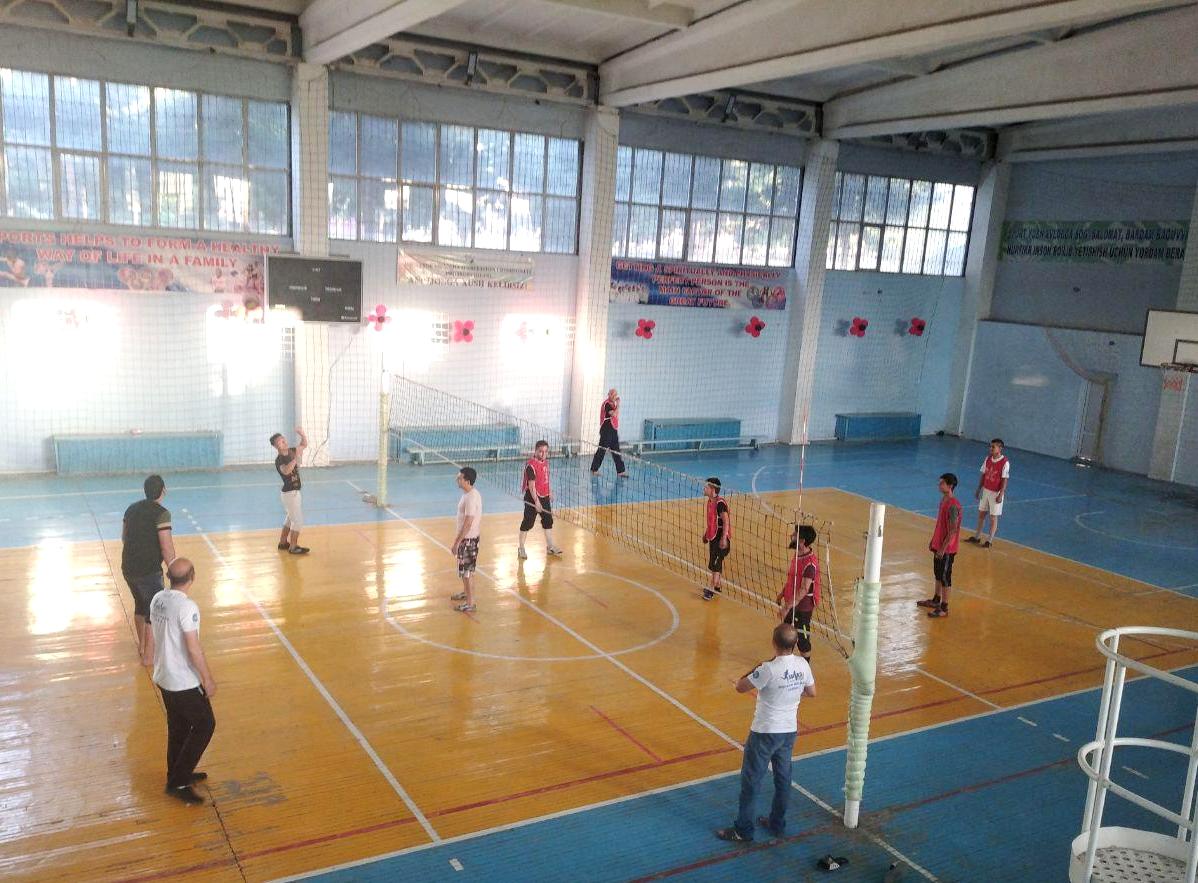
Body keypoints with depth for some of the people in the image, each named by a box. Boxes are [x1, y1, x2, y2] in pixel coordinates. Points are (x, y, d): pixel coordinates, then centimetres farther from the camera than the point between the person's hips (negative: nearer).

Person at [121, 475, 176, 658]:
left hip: (128, 569, 8)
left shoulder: (132, 509, 8)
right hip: (149, 572, -8)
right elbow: (167, 548, -20)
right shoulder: (161, 513, -17)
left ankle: (141, 646, 39)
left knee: (140, 605, 25)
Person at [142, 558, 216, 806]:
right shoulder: (187, 607, -27)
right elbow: (193, 649, -25)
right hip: (185, 682, -8)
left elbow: (152, 632, 14)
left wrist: (149, 655, 32)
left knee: (178, 726, 22)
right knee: (205, 725, 6)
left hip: (164, 678, 8)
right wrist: (208, 679, -14)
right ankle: (178, 782, 8)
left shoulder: (158, 599, -1)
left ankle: (178, 774, 36)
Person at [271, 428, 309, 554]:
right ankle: (293, 547, 2)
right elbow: (286, 471, -44)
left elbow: (304, 445, 13)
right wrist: (296, 458, -52)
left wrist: (302, 434, -6)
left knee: (290, 518, 21)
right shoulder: (279, 460, -23)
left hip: (293, 492, 9)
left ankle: (283, 542, 33)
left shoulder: (291, 451, 0)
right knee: (298, 520, -5)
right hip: (290, 493, -9)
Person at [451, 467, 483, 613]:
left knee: (467, 571, 0)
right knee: (465, 568, 25)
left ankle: (470, 604, 8)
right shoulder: (472, 494, 5)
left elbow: (468, 524, -26)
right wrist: (458, 538, 22)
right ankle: (466, 592, 43)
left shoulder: (470, 498, -25)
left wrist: (456, 542, -21)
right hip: (467, 537, 10)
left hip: (468, 539, -10)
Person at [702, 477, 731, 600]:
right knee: (714, 563, 17)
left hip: (720, 537, -9)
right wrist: (706, 533, 23)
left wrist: (724, 538, -27)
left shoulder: (720, 503, -21)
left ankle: (711, 589, 3)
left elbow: (726, 521, -23)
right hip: (712, 536, 9)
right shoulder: (710, 501, 8)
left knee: (715, 564, -4)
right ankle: (717, 586, 28)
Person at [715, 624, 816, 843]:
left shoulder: (769, 669, -26)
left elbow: (740, 687, -17)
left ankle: (743, 830, 16)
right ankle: (777, 824, 33)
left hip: (765, 732, -6)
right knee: (783, 779, 20)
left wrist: (756, 670, -6)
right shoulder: (803, 665, -7)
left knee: (750, 781, 7)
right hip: (789, 730, 6)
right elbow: (811, 692, 8)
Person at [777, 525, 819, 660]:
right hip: (791, 603, 9)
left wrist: (787, 607, -31)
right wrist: (782, 593, 14)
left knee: (802, 638, 7)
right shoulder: (797, 555, 1)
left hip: (802, 607, -9)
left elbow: (804, 590, -31)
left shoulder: (810, 563, -28)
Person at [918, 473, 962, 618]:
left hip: (947, 548, -9)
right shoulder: (943, 500, 6)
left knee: (945, 577, 0)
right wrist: (933, 541, 20)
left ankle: (944, 608, 8)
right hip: (938, 545, 9)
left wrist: (943, 548, -21)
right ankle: (936, 600, 36)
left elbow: (953, 531, -23)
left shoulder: (953, 505, -24)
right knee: (937, 573, 21)